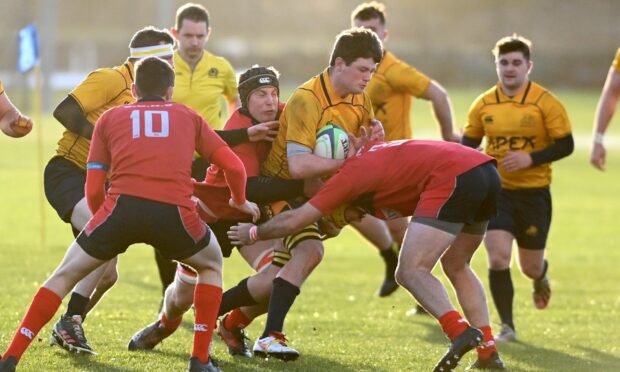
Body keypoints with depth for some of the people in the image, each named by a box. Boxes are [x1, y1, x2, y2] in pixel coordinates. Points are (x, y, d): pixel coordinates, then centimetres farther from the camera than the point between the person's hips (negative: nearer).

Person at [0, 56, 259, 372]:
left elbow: (93, 190, 17)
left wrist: (107, 224, 36)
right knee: (212, 264, 30)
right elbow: (234, 167, 19)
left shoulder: (110, 118, 23)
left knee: (65, 275, 17)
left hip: (122, 205, 0)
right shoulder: (189, 117, 25)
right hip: (174, 212, 0)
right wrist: (240, 201, 40)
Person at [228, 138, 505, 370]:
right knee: (456, 267, 22)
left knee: (410, 272, -5)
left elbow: (294, 221, 6)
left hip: (452, 178, -9)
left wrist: (253, 233, 22)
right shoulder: (370, 151, 27)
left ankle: (460, 331, -27)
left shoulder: (350, 176, 5)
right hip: (486, 170, 9)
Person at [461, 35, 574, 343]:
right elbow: (469, 143, 14)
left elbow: (565, 145, -9)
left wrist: (530, 158, -21)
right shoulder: (484, 105, 1)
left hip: (534, 193, -1)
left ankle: (541, 276, 48)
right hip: (496, 191, 2)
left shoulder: (545, 103, -9)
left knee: (530, 267, 8)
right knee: (498, 257, -14)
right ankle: (507, 327, -1)